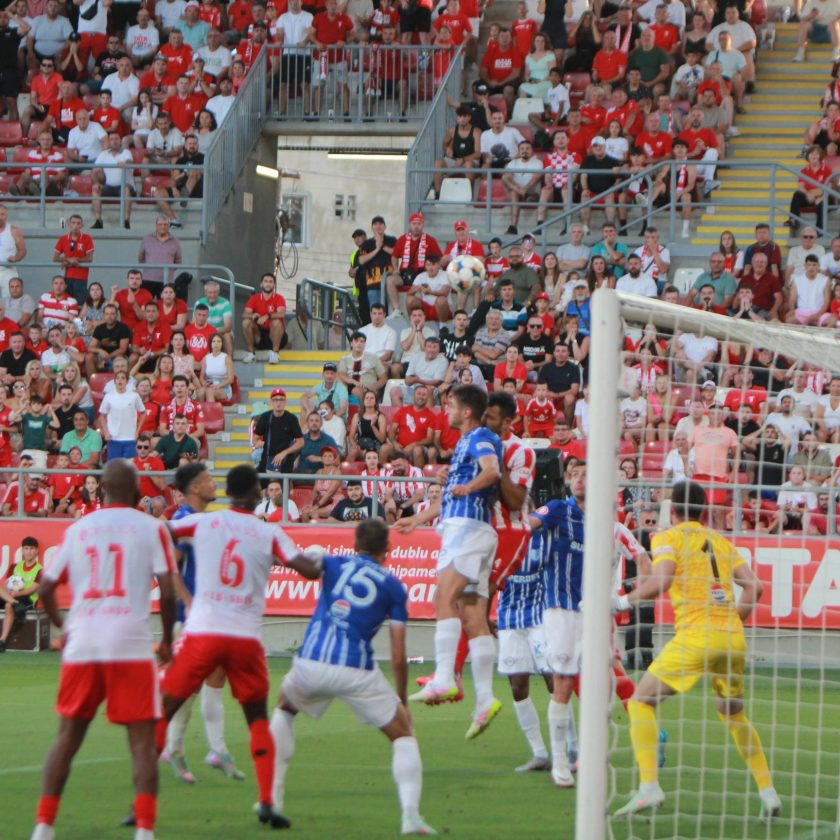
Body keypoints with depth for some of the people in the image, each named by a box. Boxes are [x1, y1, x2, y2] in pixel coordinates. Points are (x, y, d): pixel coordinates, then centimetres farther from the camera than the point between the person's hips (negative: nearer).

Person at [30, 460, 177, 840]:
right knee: (142, 741, 1)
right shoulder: (151, 528, 1)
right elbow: (168, 593, -6)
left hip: (81, 647, 3)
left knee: (68, 737, 14)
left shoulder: (77, 530, 10)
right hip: (132, 647, -3)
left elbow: (45, 589, 11)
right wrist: (167, 641, 9)